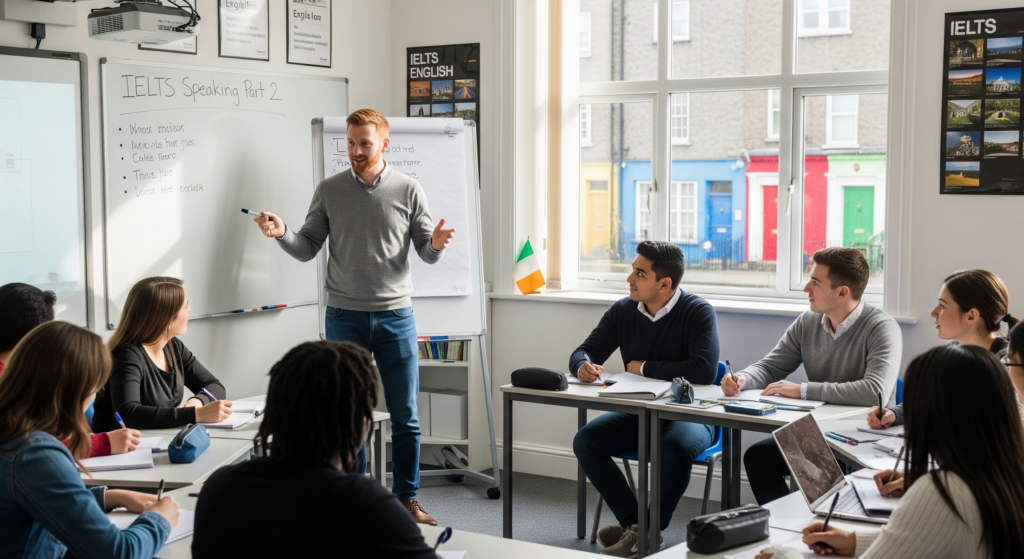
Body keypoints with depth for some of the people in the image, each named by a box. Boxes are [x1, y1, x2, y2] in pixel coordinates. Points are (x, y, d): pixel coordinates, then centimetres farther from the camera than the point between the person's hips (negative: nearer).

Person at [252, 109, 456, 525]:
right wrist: (282, 233, -15)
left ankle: (407, 498, 18)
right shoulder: (329, 190, 3)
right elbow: (308, 249, 4)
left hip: (396, 316, 0)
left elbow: (426, 254, 2)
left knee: (405, 415, 4)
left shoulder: (409, 190, 1)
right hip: (344, 318, 0)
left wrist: (435, 244, -20)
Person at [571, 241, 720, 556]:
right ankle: (636, 524, -14)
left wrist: (644, 367, -16)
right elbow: (584, 352, 6)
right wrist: (584, 366, -21)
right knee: (585, 441, -18)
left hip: (688, 414, -5)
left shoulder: (698, 312, -13)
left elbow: (705, 370, -26)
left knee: (676, 447, -37)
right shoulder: (623, 311, 2)